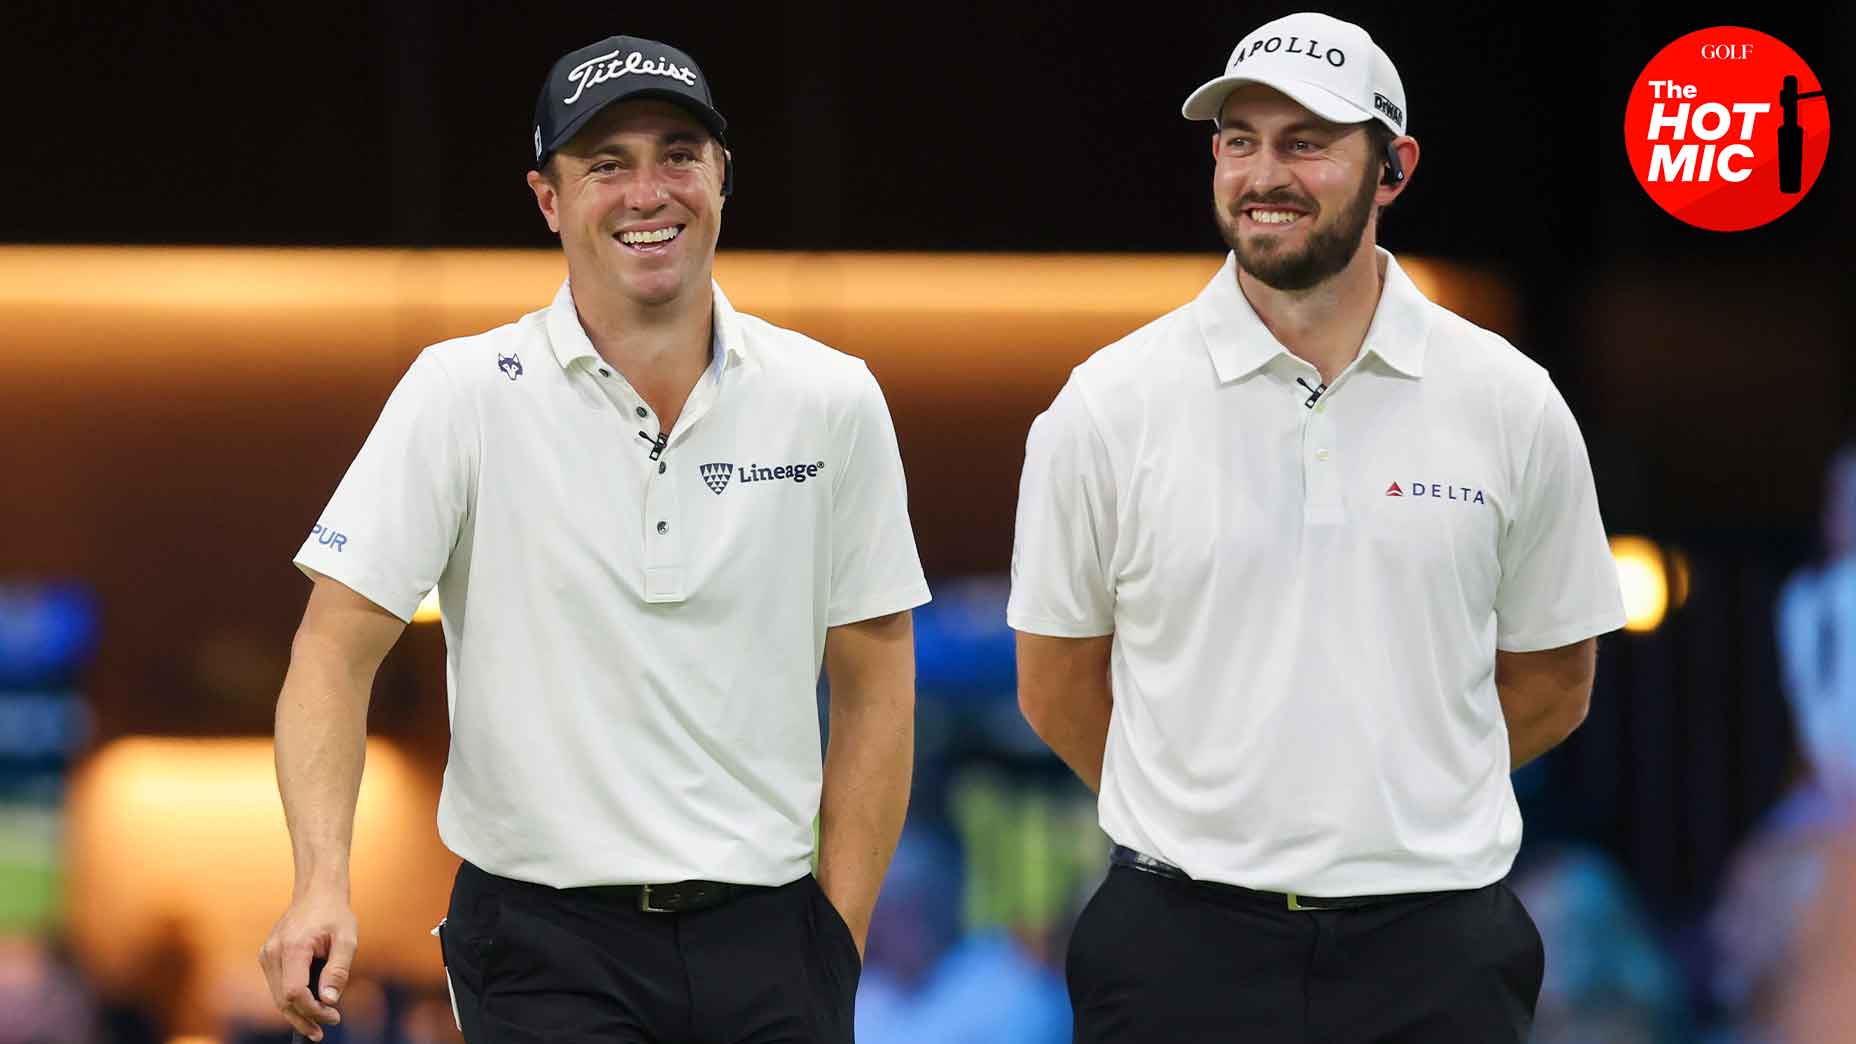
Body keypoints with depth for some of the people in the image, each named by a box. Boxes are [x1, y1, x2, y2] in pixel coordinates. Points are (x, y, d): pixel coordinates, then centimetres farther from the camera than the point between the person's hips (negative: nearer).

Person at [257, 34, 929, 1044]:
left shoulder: (832, 401, 4)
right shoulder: (464, 394, -3)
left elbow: (874, 683, 9)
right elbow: (336, 648, -5)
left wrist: (838, 943, 2)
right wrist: (323, 882, -19)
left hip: (765, 934, 2)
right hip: (547, 946, -2)